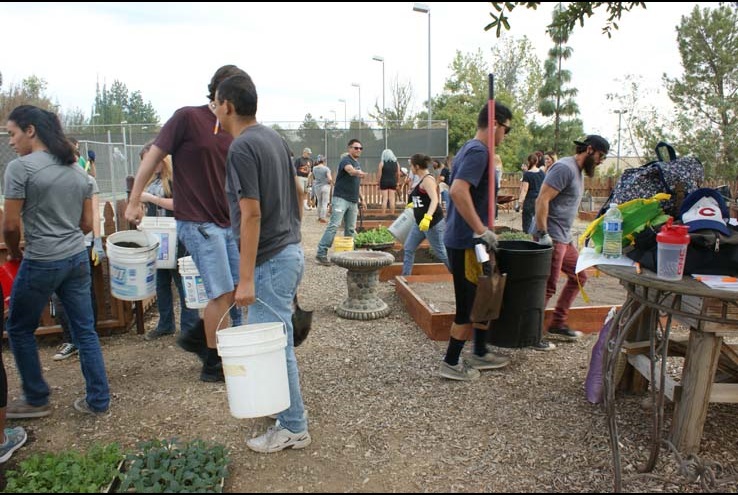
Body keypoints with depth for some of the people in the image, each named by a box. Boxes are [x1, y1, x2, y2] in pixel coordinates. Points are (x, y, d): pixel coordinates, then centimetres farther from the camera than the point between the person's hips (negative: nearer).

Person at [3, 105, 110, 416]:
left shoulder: (20, 167, -11)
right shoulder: (78, 170, 8)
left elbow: (10, 225, -10)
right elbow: (87, 224, 10)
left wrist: (14, 252, 7)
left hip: (41, 263, -6)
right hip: (78, 259, 6)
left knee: (19, 330, 15)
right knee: (85, 330, 10)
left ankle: (37, 400, 25)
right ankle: (99, 400, 17)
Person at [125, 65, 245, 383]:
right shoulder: (188, 118, -7)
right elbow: (153, 156, -5)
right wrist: (134, 201, -5)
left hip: (229, 223, 7)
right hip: (198, 222, -7)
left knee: (241, 287, 9)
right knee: (223, 293, -6)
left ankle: (196, 338, 29)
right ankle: (213, 364, 13)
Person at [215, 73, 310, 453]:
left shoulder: (242, 148, -17)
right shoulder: (273, 137, 11)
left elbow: (252, 214, -22)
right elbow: (296, 192, 16)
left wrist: (246, 278, -21)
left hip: (271, 261, -10)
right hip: (291, 250, 10)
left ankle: (293, 428, 17)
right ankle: (288, 414, 37)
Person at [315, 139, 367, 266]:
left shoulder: (358, 164, 18)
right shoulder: (346, 160, -8)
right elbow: (350, 170, -33)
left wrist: (360, 198, 24)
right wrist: (359, 172, -54)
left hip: (353, 201, 8)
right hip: (341, 198, -8)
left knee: (351, 229, 8)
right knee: (334, 225, -14)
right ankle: (321, 253, -13)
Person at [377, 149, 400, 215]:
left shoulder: (382, 163, -3)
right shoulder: (396, 163, 6)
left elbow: (379, 174, -6)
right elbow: (398, 174, 6)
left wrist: (379, 184, 1)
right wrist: (397, 183, 15)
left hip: (384, 182, -2)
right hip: (393, 182, 2)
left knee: (384, 199, -1)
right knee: (392, 199, 4)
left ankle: (383, 214, -3)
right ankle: (392, 214, 5)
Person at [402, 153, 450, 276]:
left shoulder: (428, 179, -17)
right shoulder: (422, 179, 12)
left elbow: (435, 200, -30)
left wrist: (427, 218, -42)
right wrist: (413, 205, 44)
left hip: (433, 223, -10)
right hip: (420, 222, 10)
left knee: (441, 252, -1)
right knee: (408, 248, 9)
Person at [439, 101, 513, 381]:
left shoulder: (471, 149, 15)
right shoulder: (478, 151, -16)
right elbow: (458, 191, -30)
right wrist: (481, 230, -27)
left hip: (463, 239, 10)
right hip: (466, 242, -10)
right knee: (468, 307, 1)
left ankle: (480, 354, 33)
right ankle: (451, 364, 14)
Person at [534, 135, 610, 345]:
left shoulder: (578, 171, 18)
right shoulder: (564, 168, -13)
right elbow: (542, 200, -22)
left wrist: (567, 234, 20)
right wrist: (543, 234, -25)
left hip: (564, 238, 11)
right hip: (551, 238, -11)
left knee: (579, 276, 18)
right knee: (547, 287, -6)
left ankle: (557, 324, 25)